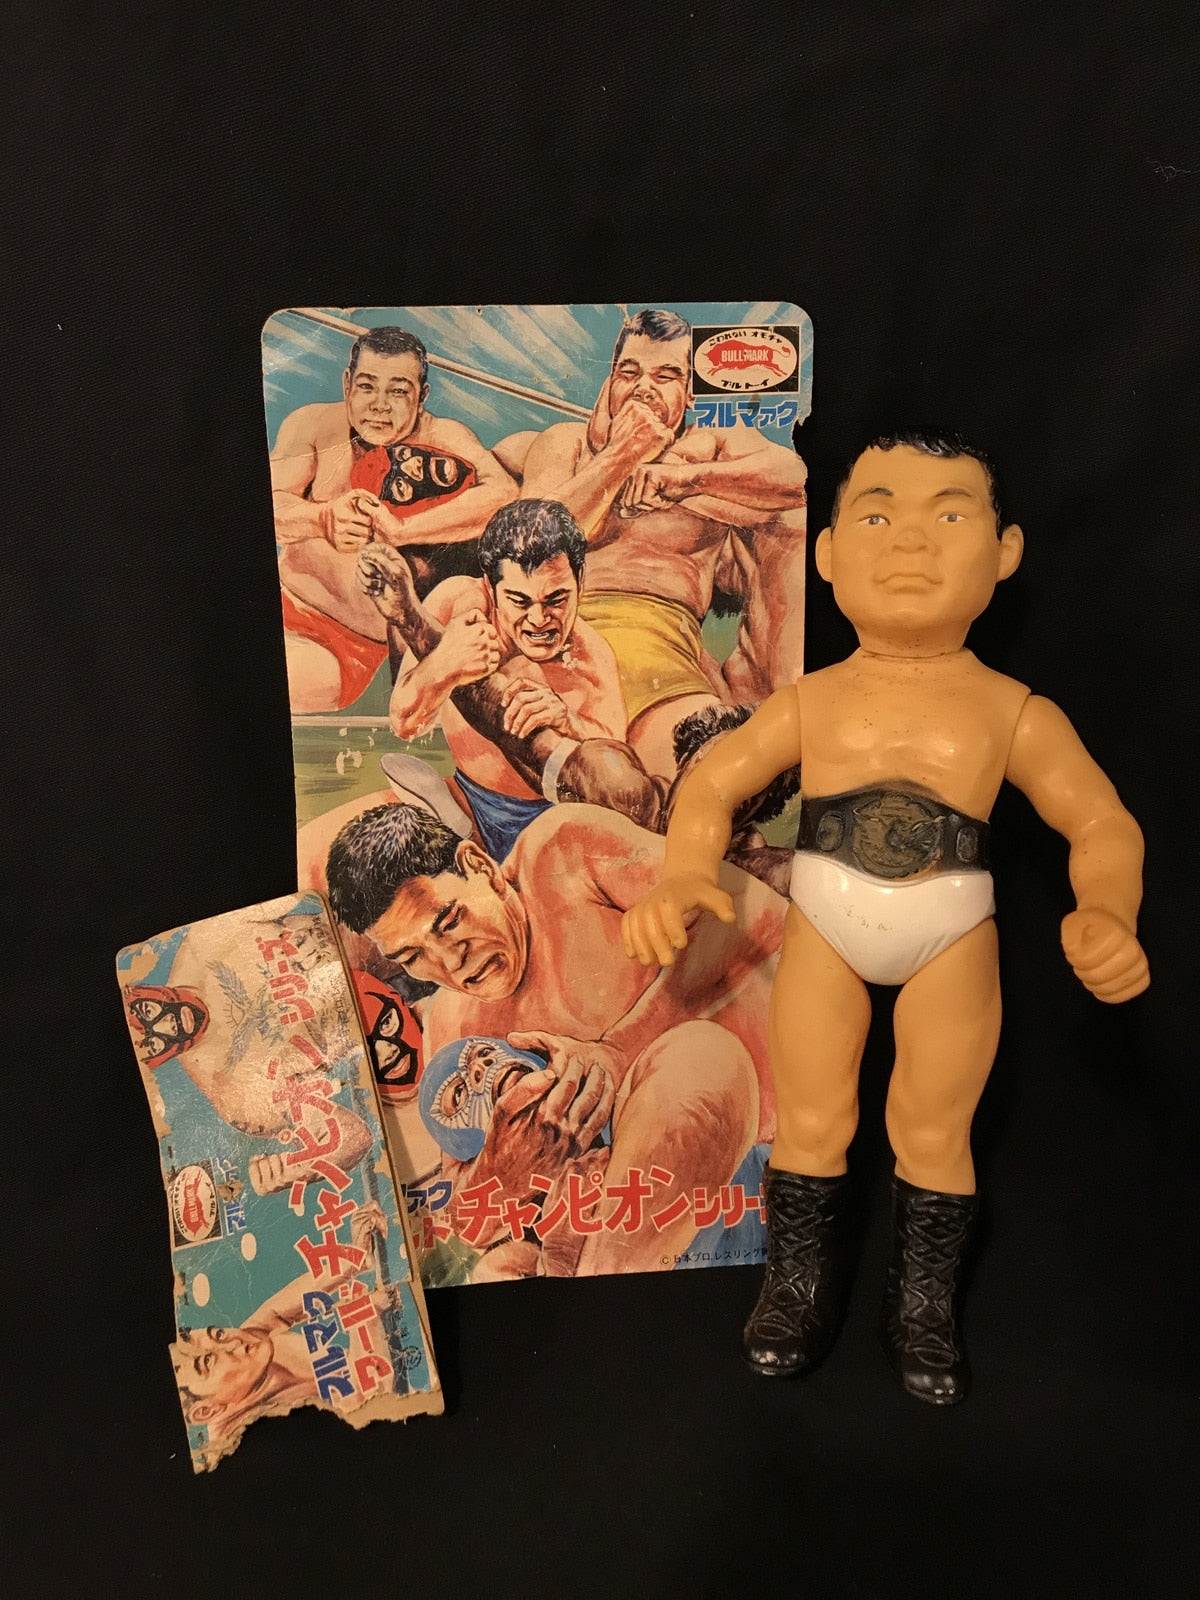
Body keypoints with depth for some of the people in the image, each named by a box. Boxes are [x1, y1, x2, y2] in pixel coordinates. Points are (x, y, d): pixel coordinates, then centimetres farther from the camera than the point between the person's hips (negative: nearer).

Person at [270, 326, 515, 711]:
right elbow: (274, 503, -6)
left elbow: (505, 493, -22)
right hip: (292, 604, 3)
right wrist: (325, 518, -29)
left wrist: (400, 530, -27)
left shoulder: (444, 439, -3)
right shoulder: (312, 424, 3)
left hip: (367, 640, -3)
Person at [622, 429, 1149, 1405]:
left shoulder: (1016, 714, -9)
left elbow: (1102, 822, -5)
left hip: (954, 941, -1)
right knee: (812, 1121, 14)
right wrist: (685, 878, -21)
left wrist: (1109, 914, -25)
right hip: (823, 931, 1)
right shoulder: (812, 702, -7)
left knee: (934, 1133, 13)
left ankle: (925, 1304, 37)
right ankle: (800, 1284, 38)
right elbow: (715, 783, -3)